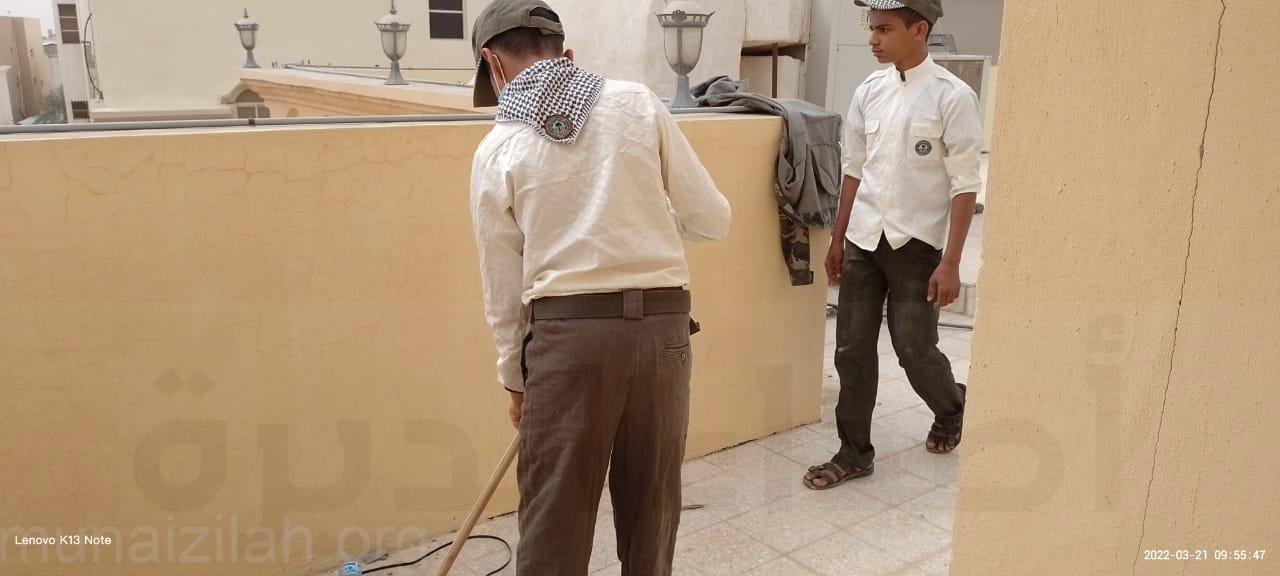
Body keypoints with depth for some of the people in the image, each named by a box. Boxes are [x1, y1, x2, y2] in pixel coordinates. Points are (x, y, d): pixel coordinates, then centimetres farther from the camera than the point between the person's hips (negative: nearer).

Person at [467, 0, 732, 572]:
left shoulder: (497, 151, 2)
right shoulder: (638, 103, 3)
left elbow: (503, 286, 6)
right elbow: (712, 218, 4)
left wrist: (514, 378, 20)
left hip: (567, 334, -2)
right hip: (662, 325, 2)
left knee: (553, 513, 10)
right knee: (651, 504, 17)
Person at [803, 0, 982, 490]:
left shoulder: (952, 96, -11)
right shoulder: (868, 91, 4)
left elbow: (964, 185, -11)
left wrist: (950, 262, -15)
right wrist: (837, 239, 13)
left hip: (916, 243, -5)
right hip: (863, 240, 5)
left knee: (915, 350, 3)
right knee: (852, 349, 6)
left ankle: (952, 409, 37)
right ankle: (854, 453, 21)